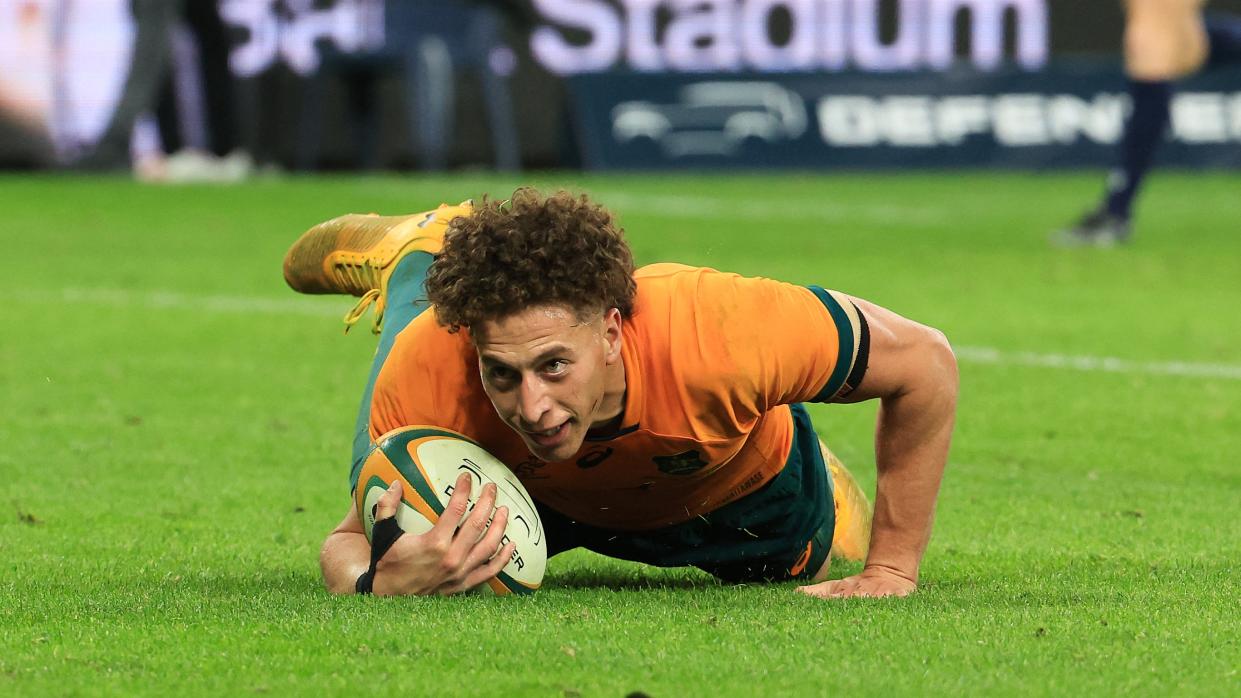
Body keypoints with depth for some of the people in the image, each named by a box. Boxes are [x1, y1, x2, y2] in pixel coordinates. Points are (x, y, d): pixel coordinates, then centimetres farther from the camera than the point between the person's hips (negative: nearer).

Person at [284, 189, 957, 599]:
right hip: (546, 496, 0)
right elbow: (348, 543, -30)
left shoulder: (711, 331, -49)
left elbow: (924, 362, -32)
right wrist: (379, 584, -55)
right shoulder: (429, 372, -44)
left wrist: (890, 570, -27)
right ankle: (412, 264, 43)